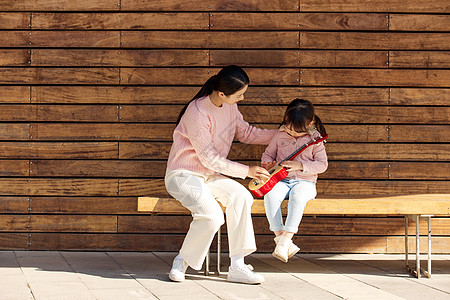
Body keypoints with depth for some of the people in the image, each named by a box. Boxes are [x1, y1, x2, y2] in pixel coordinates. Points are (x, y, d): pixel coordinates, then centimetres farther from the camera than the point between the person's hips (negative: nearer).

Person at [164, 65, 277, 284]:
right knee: (212, 216, -32)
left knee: (240, 195, -23)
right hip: (183, 175, -7)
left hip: (209, 175, 7)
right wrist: (246, 171, -15)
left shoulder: (230, 106, 1)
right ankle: (182, 261, -6)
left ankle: (237, 266, -21)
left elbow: (246, 133, 19)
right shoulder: (197, 113, -24)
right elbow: (210, 159, -19)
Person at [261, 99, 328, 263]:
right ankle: (279, 235, -28)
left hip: (305, 181, -3)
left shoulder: (315, 139, 0)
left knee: (298, 196, -37)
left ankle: (286, 238, -38)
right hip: (282, 180, 3)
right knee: (271, 195, -31)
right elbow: (268, 154, 19)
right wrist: (267, 163, -6)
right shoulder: (280, 136, 7)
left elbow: (322, 164, -2)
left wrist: (300, 165, -16)